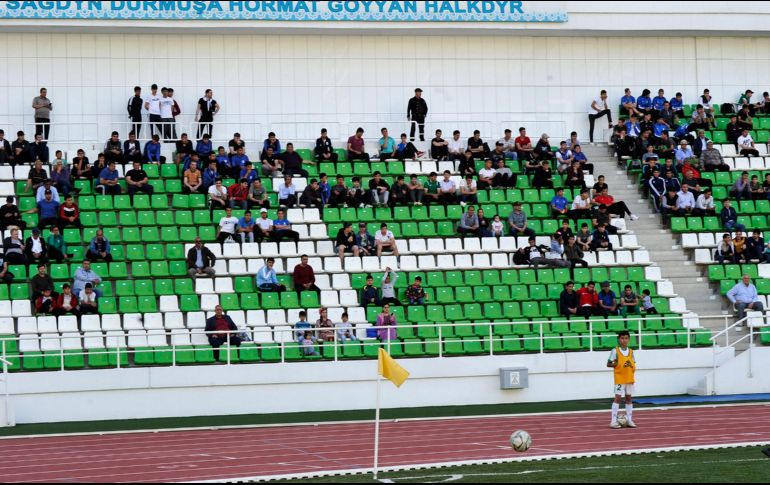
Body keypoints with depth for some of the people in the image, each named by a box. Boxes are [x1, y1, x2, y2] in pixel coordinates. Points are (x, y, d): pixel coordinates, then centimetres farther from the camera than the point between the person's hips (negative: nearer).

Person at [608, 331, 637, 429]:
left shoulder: (631, 351, 8)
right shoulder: (615, 351, -5)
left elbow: (634, 363, 16)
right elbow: (608, 364, -4)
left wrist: (632, 366, -4)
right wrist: (615, 364, -21)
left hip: (630, 379, 5)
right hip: (619, 379, -5)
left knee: (629, 398, 9)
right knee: (618, 398, -10)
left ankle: (629, 420, 16)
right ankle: (614, 421, -10)